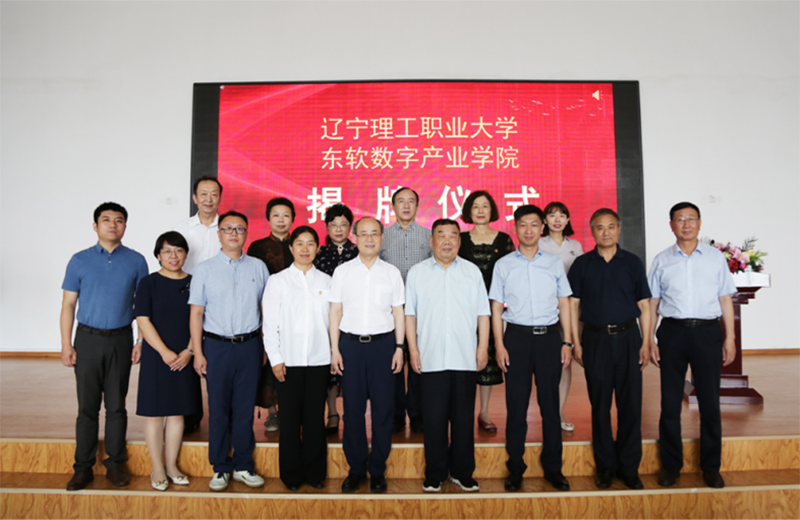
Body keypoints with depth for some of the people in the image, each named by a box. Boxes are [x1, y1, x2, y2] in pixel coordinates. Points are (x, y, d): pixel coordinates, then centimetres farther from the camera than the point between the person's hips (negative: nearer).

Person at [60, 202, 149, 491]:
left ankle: (115, 464, 19)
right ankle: (83, 467, 17)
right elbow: (68, 304, 4)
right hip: (87, 339, 0)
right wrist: (66, 344, -3)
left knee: (116, 406, 7)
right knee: (87, 407, 6)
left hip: (121, 340, 0)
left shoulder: (136, 261, 3)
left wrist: (142, 342, -2)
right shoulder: (80, 261, 3)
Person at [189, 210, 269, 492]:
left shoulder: (258, 267, 6)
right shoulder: (205, 269, 3)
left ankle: (243, 466, 21)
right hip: (216, 345, -1)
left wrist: (266, 346, 5)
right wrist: (198, 353, -3)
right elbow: (196, 313, 2)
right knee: (219, 410, 6)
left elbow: (266, 308, 9)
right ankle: (220, 468, 20)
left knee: (245, 408, 8)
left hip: (250, 345, 1)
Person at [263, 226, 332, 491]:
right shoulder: (277, 281, 4)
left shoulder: (326, 281, 8)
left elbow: (332, 320, 8)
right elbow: (270, 323, 1)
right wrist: (275, 358, -5)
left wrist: (335, 354, 3)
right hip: (289, 360, -1)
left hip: (319, 359, 1)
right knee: (290, 418, 3)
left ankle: (315, 472, 20)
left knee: (315, 417, 6)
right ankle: (291, 474, 18)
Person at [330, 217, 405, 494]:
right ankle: (356, 468, 20)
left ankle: (377, 470, 18)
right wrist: (335, 349, 1)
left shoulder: (392, 272, 6)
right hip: (351, 344, 0)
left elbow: (398, 313, 7)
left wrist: (399, 348, 0)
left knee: (383, 408, 3)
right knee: (352, 408, 5)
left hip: (383, 343, 0)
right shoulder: (342, 271, 5)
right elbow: (335, 312, 6)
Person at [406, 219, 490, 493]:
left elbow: (482, 313, 9)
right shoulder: (417, 272, 7)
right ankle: (434, 474, 18)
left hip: (465, 357, 1)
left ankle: (462, 472, 22)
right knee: (434, 418, 4)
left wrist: (483, 347, 1)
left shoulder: (472, 271, 9)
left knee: (464, 418, 7)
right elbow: (410, 314, 6)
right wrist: (413, 349, 0)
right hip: (431, 358, -1)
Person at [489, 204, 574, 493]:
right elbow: (496, 307, 5)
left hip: (549, 336, 1)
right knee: (516, 404, 4)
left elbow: (564, 304, 10)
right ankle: (515, 468, 16)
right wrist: (499, 345, -3)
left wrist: (567, 341, 3)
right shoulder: (503, 265, 5)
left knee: (550, 403, 6)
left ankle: (553, 468, 20)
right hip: (517, 336, -1)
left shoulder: (554, 263, 8)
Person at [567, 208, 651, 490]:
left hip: (627, 338, 0)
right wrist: (576, 342, -2)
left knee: (630, 404, 3)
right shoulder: (582, 264, 4)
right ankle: (605, 467, 19)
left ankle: (629, 467, 17)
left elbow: (644, 305, 6)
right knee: (600, 405, 6)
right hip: (595, 339, 0)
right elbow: (573, 304, 4)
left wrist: (646, 342, 0)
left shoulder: (632, 262, 6)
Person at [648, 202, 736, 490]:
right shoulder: (661, 260, 7)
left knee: (709, 401, 6)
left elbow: (725, 299, 7)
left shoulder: (715, 257, 8)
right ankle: (671, 465, 18)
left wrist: (730, 338, 2)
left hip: (707, 331, 0)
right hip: (672, 332, 0)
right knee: (670, 402, 6)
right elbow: (653, 302, 7)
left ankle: (711, 467, 20)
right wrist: (650, 339, 1)